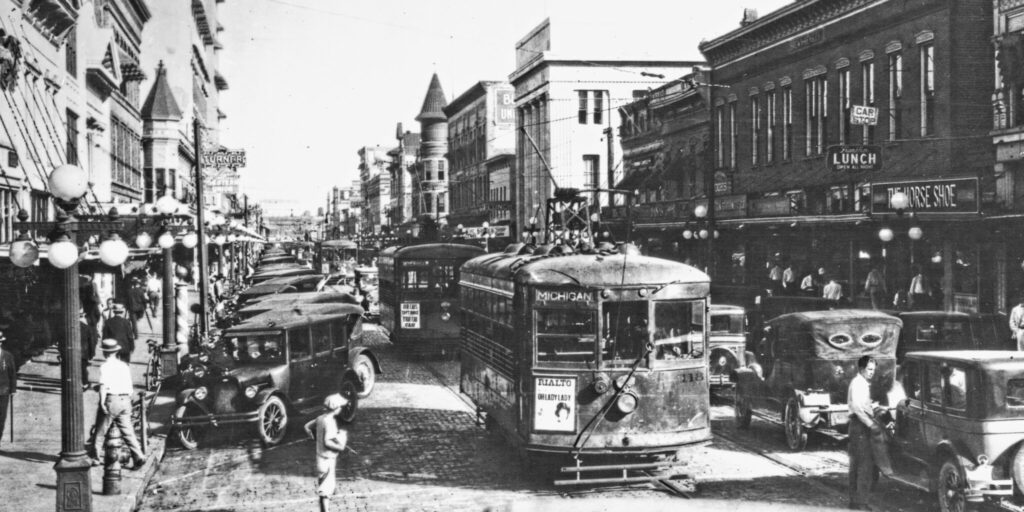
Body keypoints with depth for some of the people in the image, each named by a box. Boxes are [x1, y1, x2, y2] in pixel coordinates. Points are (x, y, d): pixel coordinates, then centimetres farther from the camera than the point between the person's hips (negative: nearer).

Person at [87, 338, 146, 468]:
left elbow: (103, 385, -17)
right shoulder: (124, 366, 12)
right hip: (125, 400, 6)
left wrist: (102, 402, -16)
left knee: (100, 431, 8)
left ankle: (95, 457, 16)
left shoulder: (105, 366, -6)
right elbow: (129, 387, 14)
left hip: (112, 399, -6)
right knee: (127, 430, 6)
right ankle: (139, 456, -4)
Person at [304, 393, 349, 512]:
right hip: (327, 458, -9)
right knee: (326, 487, -3)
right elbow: (327, 442, -29)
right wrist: (339, 447, -16)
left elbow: (307, 427, 14)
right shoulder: (330, 422, -24)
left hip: (320, 455, 9)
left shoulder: (321, 418, 2)